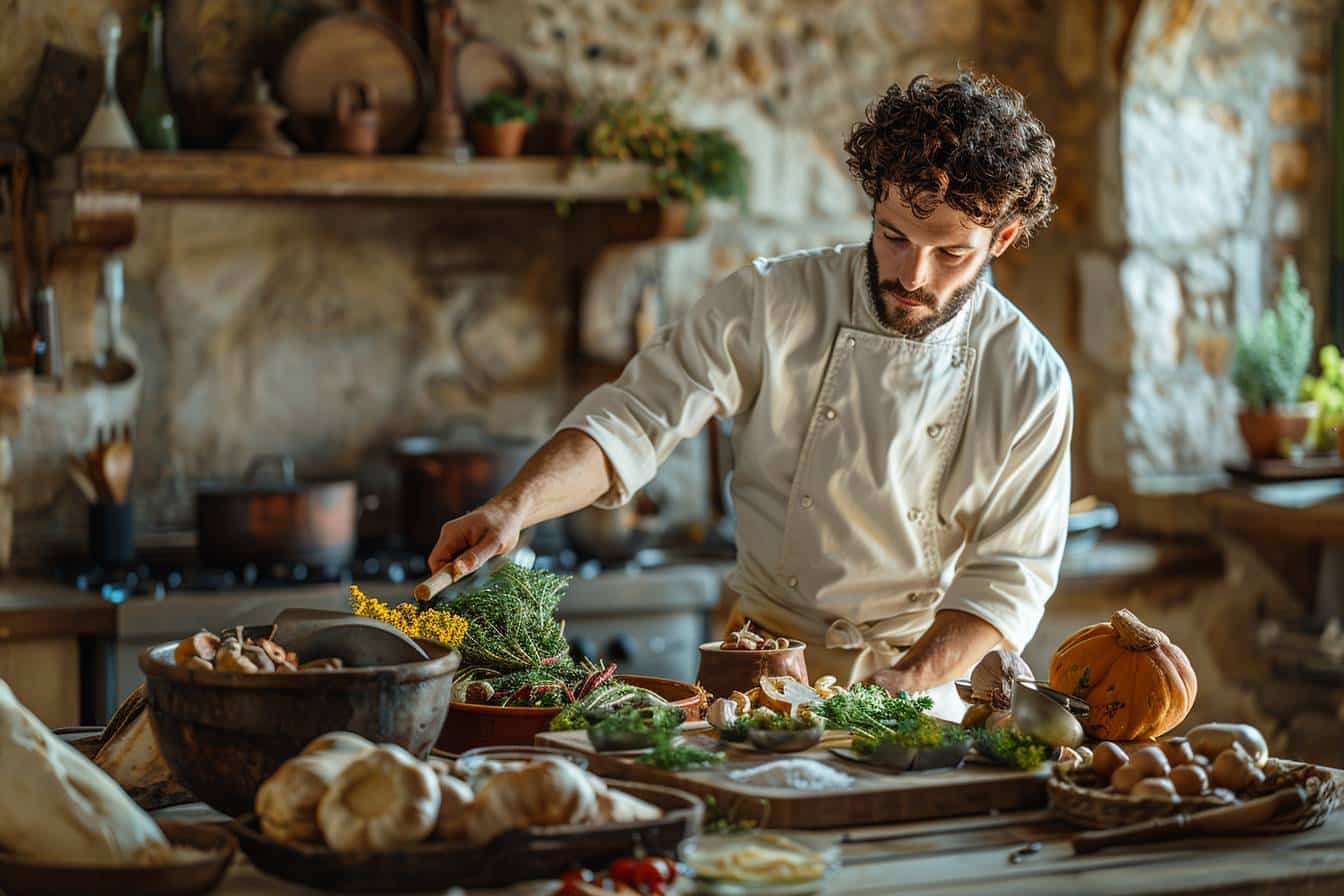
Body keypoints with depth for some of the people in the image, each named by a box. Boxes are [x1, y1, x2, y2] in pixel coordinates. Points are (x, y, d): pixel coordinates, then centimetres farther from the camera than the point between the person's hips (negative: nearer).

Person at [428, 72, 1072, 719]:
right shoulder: (770, 302, -7)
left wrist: (899, 690, -15)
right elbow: (634, 421, -10)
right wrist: (514, 508, -27)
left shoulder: (1030, 381, -4)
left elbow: (1008, 575, -1)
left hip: (922, 689, 1)